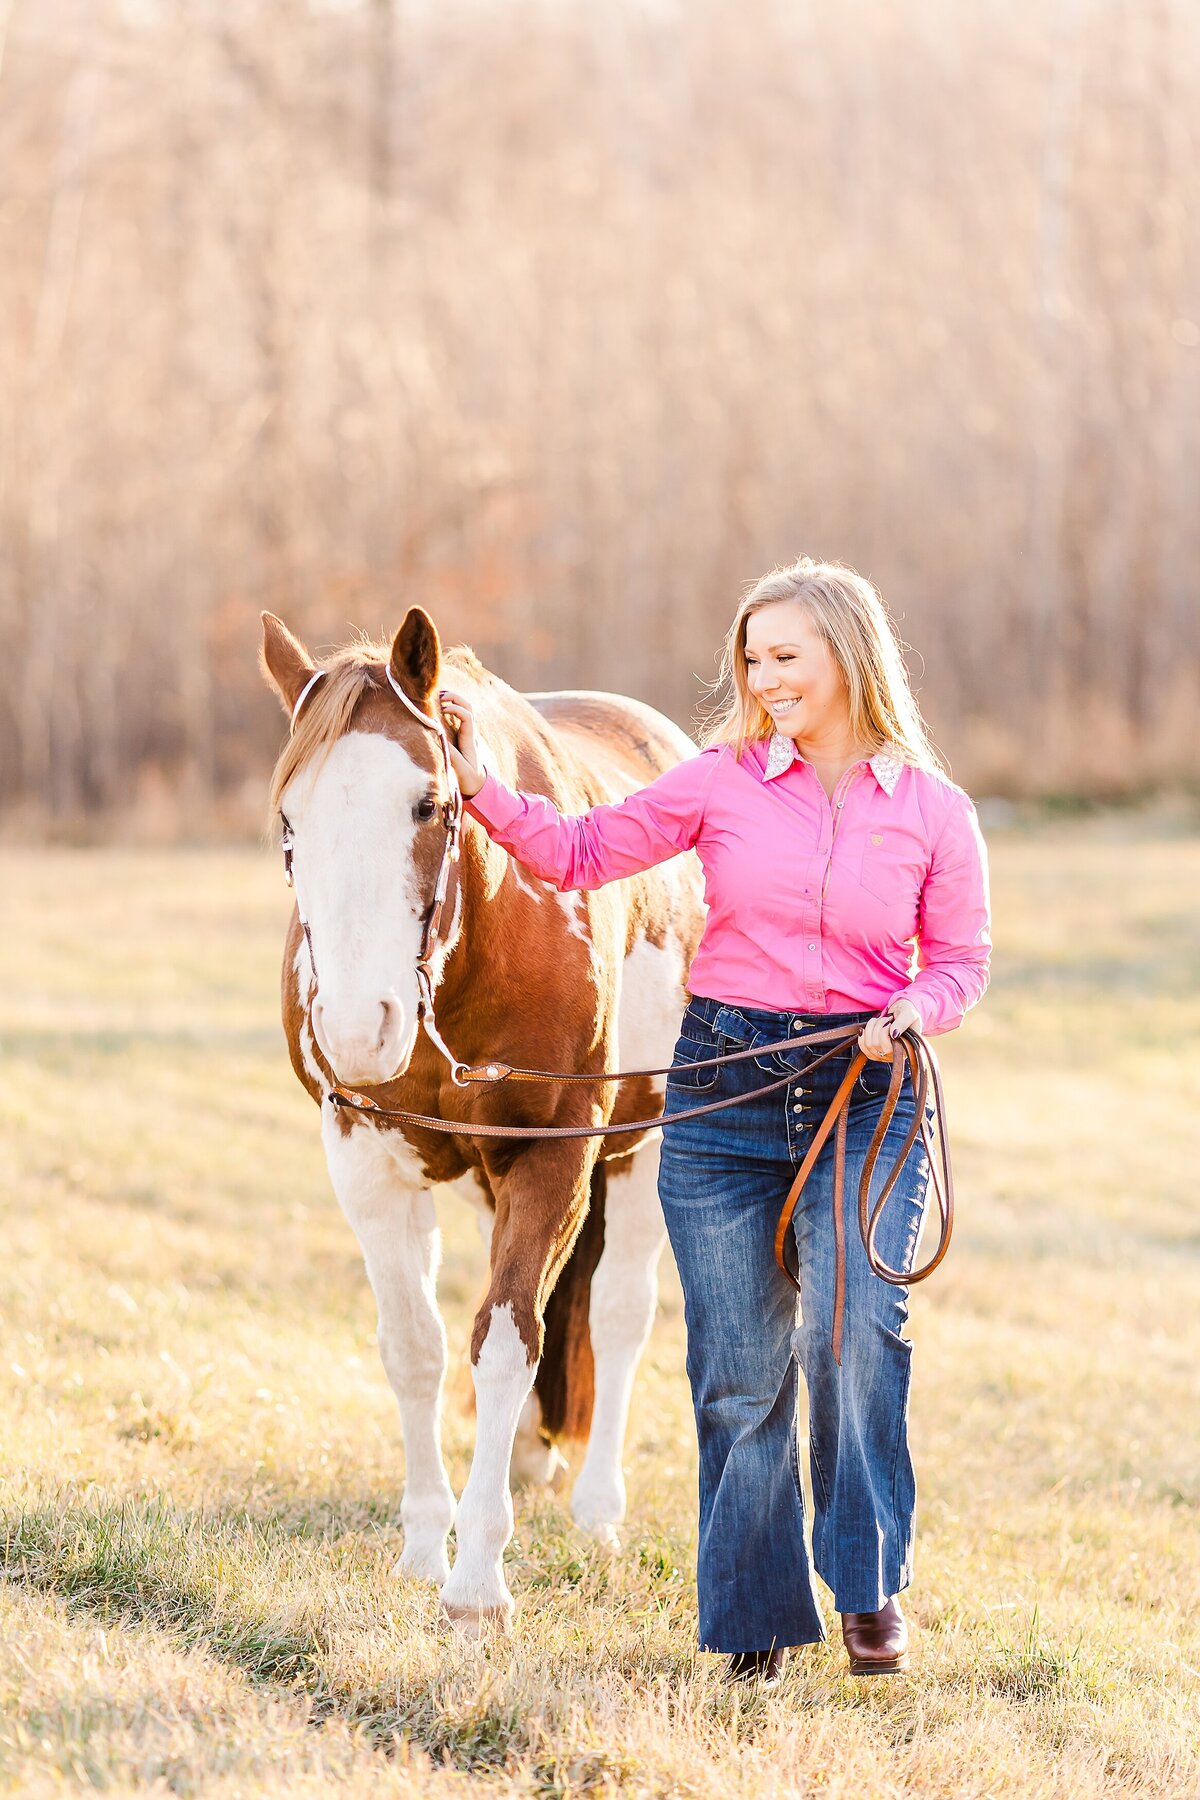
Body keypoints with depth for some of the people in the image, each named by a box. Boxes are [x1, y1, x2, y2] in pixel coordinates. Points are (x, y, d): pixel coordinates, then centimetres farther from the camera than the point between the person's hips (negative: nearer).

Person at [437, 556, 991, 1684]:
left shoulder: (931, 810, 2)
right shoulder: (723, 781, 3)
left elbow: (962, 959, 8)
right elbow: (581, 853, 4)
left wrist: (915, 1012, -12)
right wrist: (483, 790, -8)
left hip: (864, 1094, -1)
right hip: (723, 1087, 1)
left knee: (854, 1334, -19)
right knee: (738, 1368, 3)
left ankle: (869, 1586, -2)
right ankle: (759, 1614, 16)